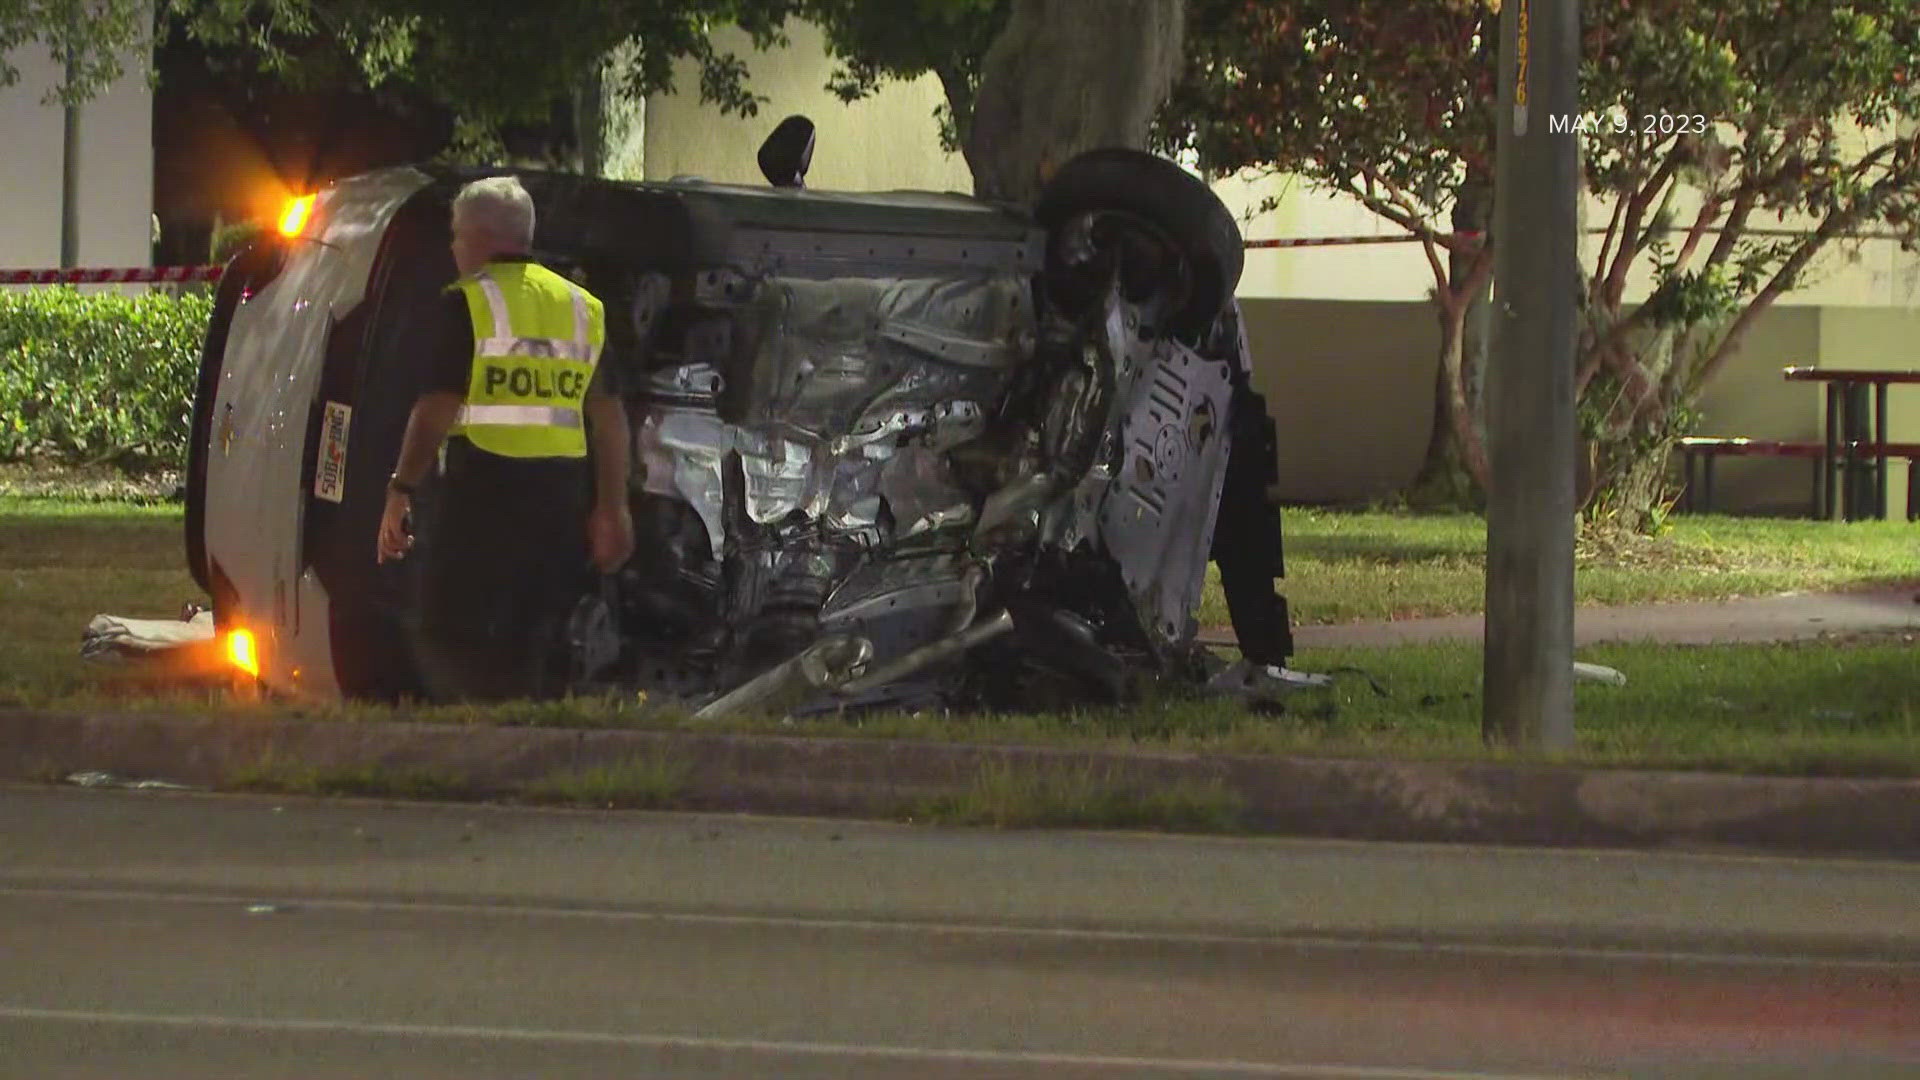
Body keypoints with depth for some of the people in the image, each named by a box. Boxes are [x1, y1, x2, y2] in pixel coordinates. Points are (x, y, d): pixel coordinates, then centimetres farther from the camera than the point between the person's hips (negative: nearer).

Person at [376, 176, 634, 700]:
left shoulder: (469, 302, -3)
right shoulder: (582, 307, 15)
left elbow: (438, 407, -11)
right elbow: (609, 416, 13)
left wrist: (401, 491, -7)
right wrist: (612, 508, 17)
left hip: (484, 485, -6)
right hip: (562, 493, 6)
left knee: (448, 638, -4)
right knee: (536, 648, 13)